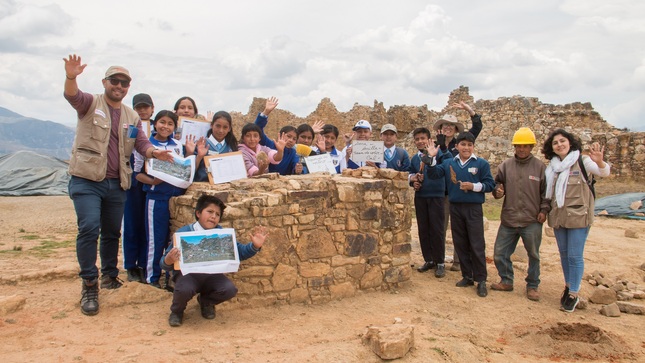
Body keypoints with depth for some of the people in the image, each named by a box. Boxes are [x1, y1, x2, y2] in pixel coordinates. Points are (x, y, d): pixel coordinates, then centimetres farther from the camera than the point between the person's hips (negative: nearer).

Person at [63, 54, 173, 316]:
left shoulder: (132, 117, 13)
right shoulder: (90, 103, 0)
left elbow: (142, 143, 5)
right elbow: (72, 95, -20)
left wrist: (154, 152, -18)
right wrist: (71, 77, -43)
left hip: (117, 184, 5)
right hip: (86, 180, -5)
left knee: (112, 232, 14)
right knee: (89, 229, -14)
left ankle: (109, 276, 31)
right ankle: (89, 286, -4)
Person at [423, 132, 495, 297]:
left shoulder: (481, 164, -2)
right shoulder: (449, 163, 8)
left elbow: (490, 184, -4)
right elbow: (433, 174, 1)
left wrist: (474, 186, -18)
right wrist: (432, 158, -11)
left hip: (474, 208, -4)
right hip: (455, 208, 4)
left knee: (477, 245, -2)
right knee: (460, 244, 11)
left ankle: (481, 280, 8)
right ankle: (467, 276, 24)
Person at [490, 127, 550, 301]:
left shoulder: (540, 166, -2)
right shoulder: (506, 165, 3)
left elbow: (546, 191, 3)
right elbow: (497, 183, 11)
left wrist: (544, 209, -5)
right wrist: (497, 190, -10)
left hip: (532, 221, -2)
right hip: (508, 220, 2)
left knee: (533, 255, 10)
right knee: (500, 253, 8)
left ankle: (532, 286, 27)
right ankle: (506, 281, 28)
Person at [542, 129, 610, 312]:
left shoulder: (582, 161, -6)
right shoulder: (552, 167, 8)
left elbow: (604, 172, -22)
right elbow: (548, 193, 11)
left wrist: (599, 161, -42)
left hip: (578, 216, -5)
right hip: (558, 217, 5)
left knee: (575, 256, -2)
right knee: (564, 254, 14)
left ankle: (573, 295, 8)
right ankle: (568, 287, 29)